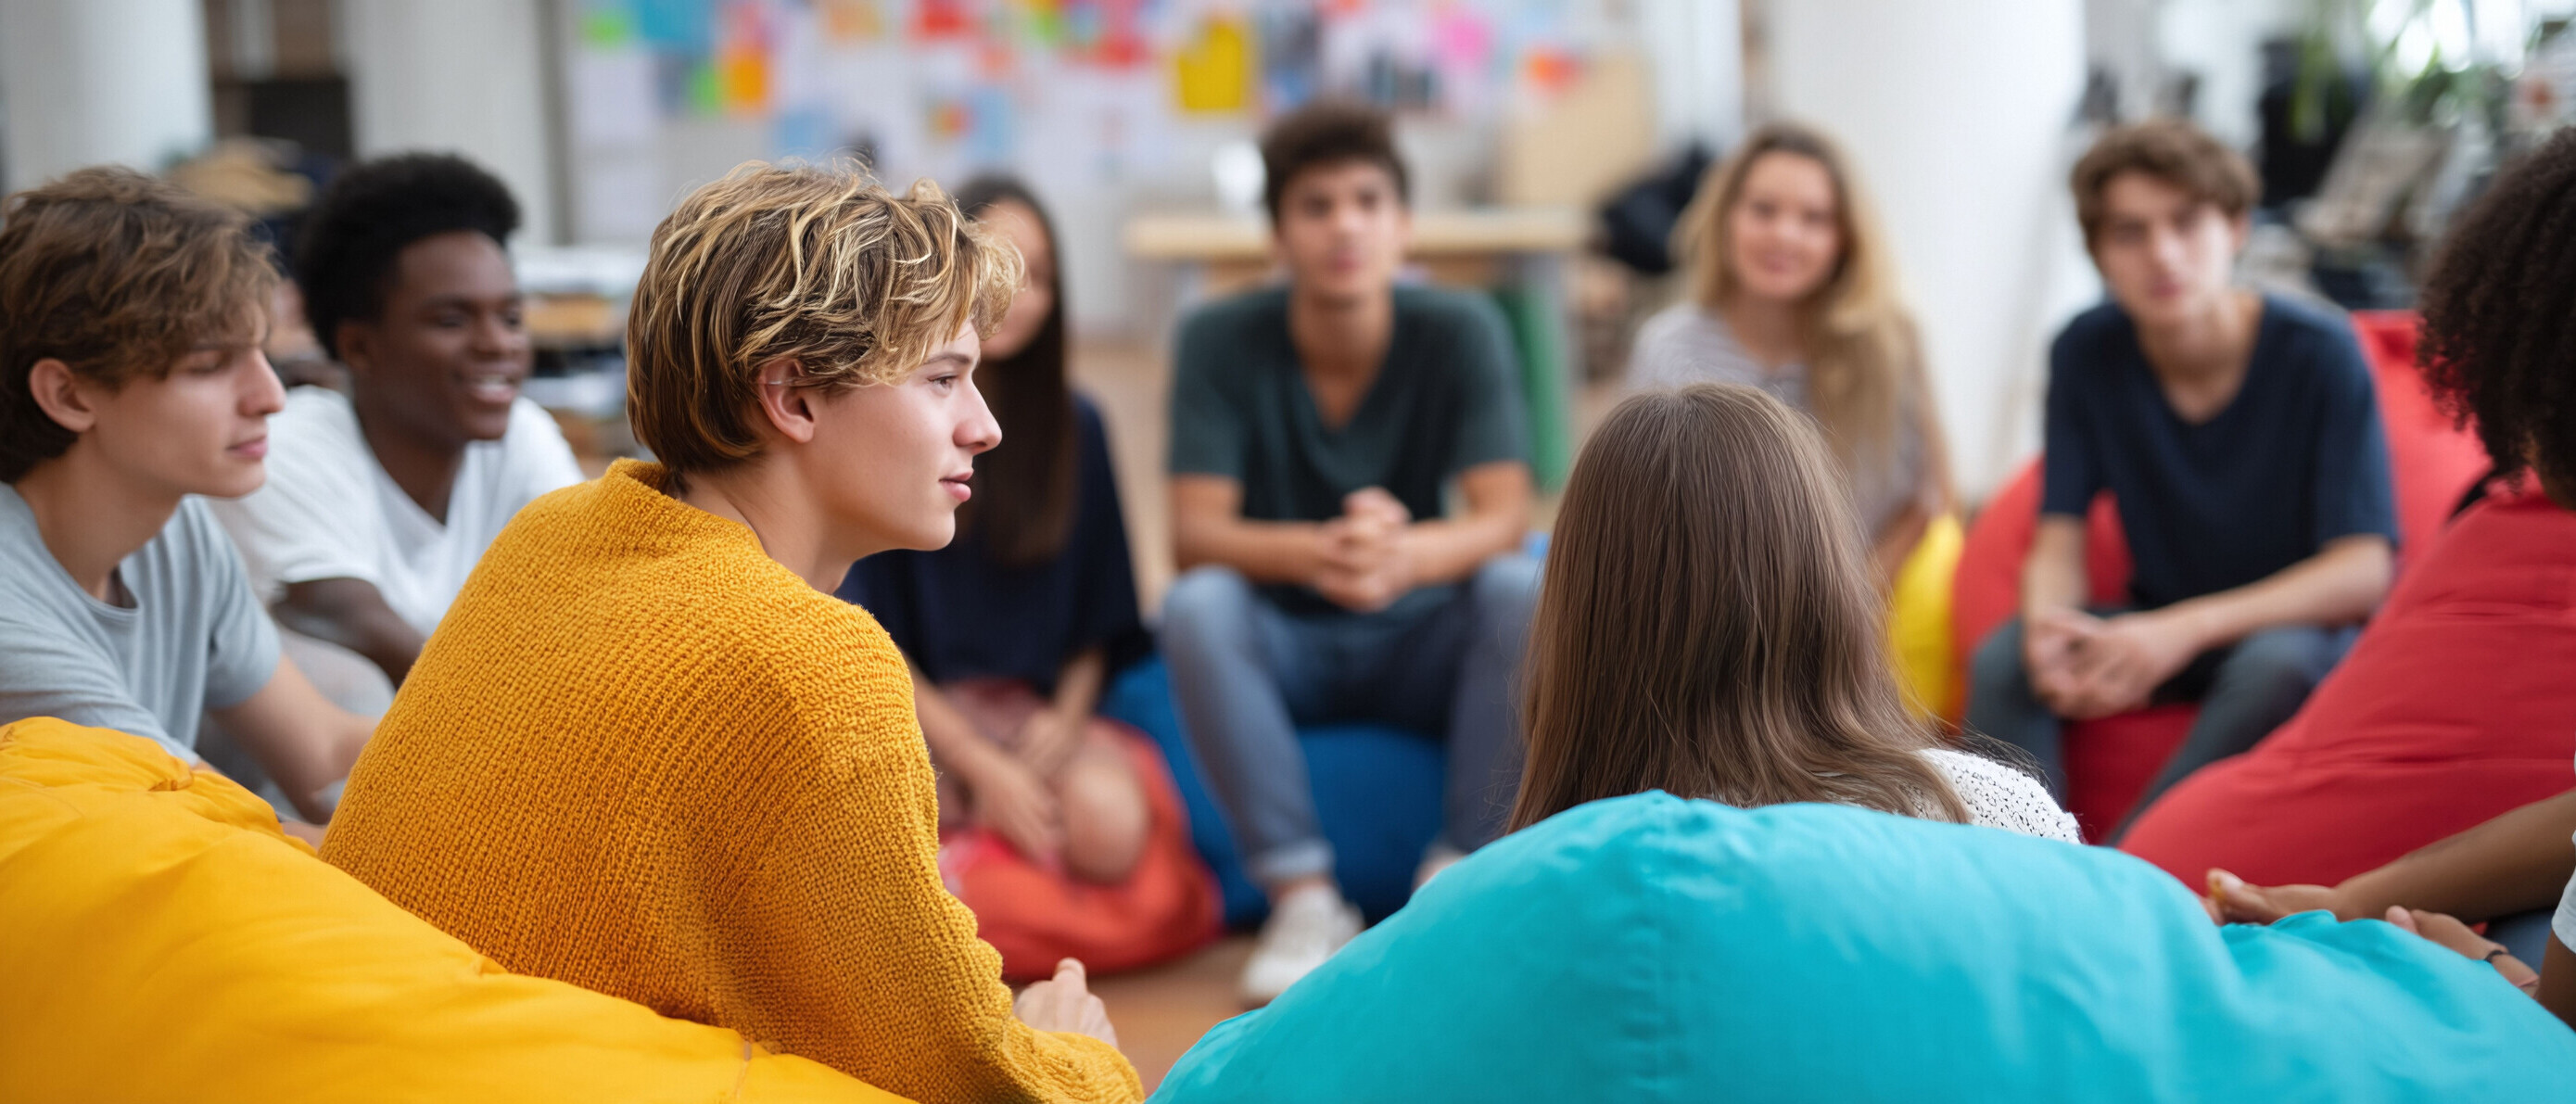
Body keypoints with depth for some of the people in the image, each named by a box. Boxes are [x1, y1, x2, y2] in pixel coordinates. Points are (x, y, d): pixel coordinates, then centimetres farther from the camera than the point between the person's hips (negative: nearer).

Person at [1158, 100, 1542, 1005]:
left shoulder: (1462, 332, -9)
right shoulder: (1220, 339, -11)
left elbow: (1505, 518, -17)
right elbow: (1194, 534, -18)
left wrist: (1406, 554, -41)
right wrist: (1313, 554, -41)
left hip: (1421, 642, 1)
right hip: (1282, 647, 0)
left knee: (1523, 589, -28)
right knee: (1195, 604, -31)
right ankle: (1304, 897, -25)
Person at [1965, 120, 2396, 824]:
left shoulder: (2320, 355, -17)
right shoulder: (2086, 352, -6)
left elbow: (2364, 571, -21)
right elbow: (2059, 543, -5)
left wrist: (2187, 629, -34)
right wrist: (2046, 624, -30)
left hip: (2298, 627, -3)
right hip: (2158, 628, 3)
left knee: (2276, 666, -37)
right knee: (2002, 658, -24)